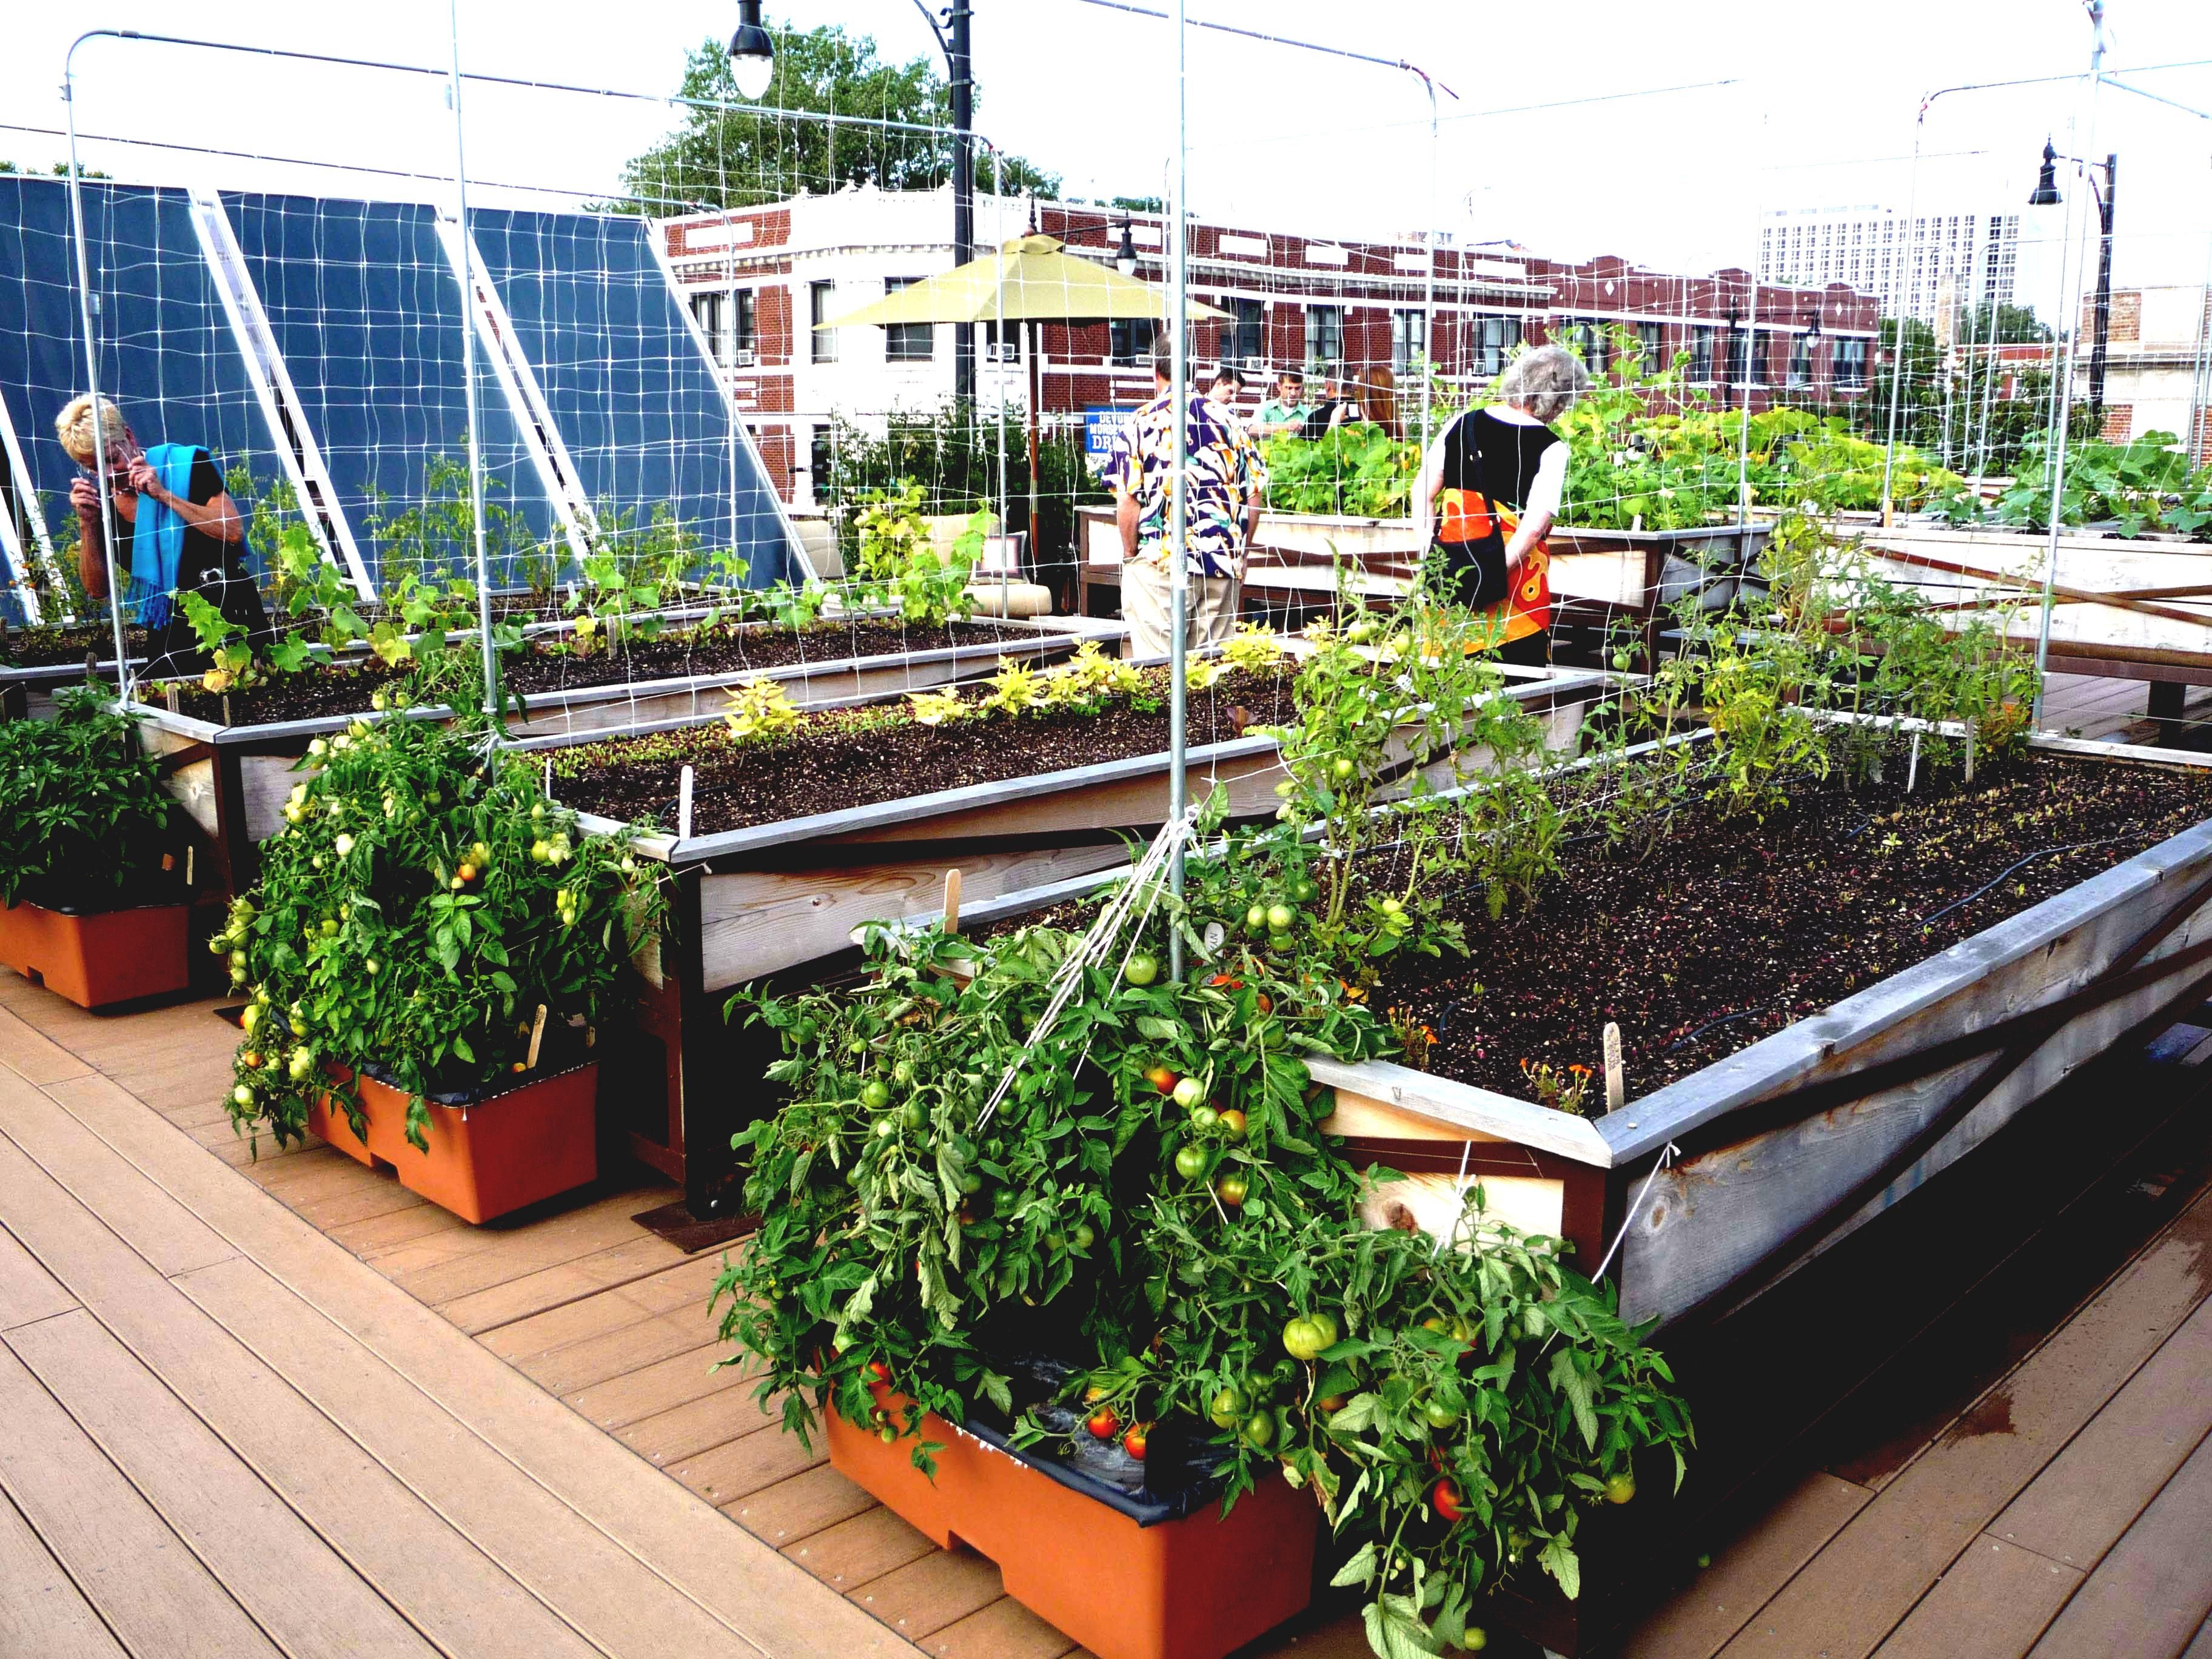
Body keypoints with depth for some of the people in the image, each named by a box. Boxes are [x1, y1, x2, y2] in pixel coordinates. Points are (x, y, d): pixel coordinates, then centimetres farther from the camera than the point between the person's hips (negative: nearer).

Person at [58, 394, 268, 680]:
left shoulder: (185, 464, -5)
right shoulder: (97, 499, 6)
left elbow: (234, 532, -17)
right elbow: (97, 589, 4)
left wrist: (164, 495, -19)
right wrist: (87, 524, -7)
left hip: (227, 610, -4)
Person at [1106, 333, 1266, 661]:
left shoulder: (1141, 423, -4)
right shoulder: (1228, 421, 8)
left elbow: (1127, 499, -8)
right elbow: (1254, 495, 8)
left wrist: (1130, 554, 5)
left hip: (1161, 562, -4)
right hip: (1225, 563, 4)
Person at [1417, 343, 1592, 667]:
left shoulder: (1464, 424, 5)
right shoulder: (1550, 448, -8)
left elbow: (1423, 491, 5)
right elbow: (1533, 528, -17)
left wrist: (1433, 555, 5)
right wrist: (1493, 574, -12)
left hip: (1450, 575, 5)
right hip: (1514, 583, -4)